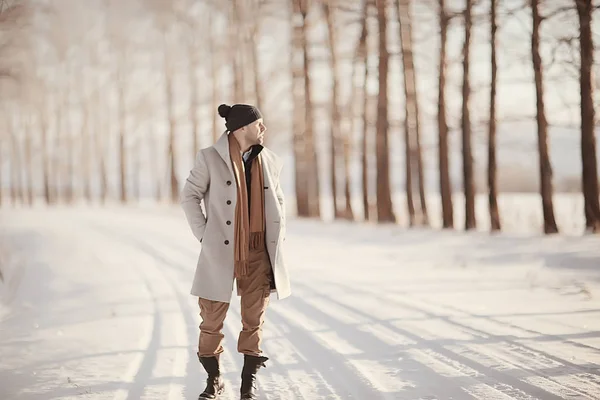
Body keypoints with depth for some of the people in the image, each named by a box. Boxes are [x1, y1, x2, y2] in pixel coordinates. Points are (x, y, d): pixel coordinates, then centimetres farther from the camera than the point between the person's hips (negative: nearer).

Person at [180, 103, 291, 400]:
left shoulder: (270, 161, 6)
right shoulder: (210, 157, -5)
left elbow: (278, 200, 19)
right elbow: (189, 196, 1)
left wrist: (278, 236, 9)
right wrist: (204, 235, -5)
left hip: (259, 253, 3)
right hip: (221, 251, -3)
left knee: (254, 320, 4)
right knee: (211, 319, 3)